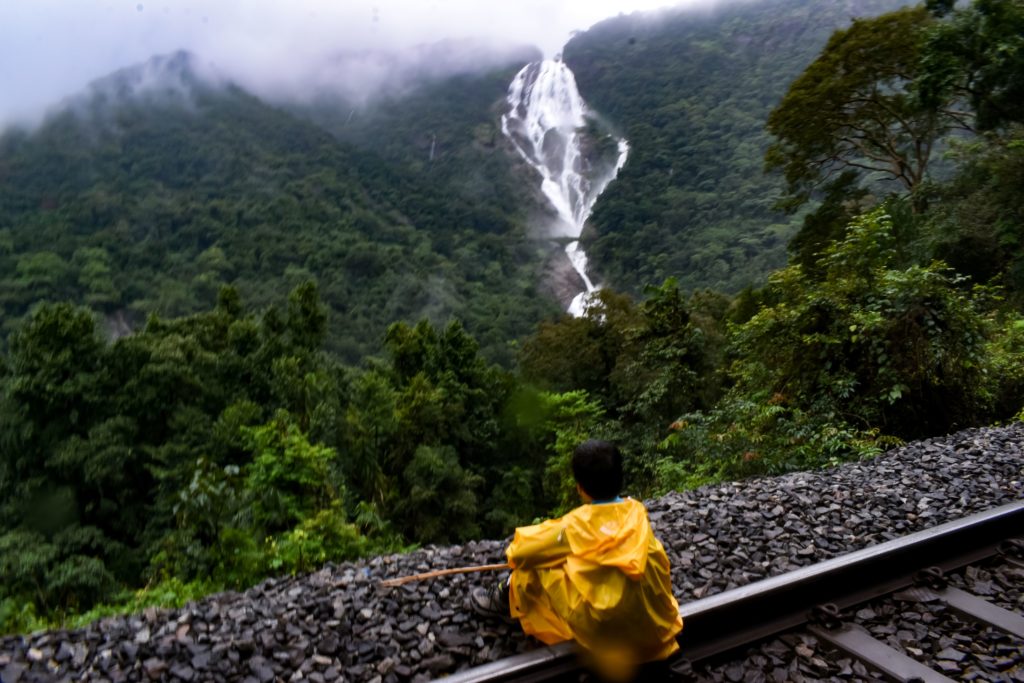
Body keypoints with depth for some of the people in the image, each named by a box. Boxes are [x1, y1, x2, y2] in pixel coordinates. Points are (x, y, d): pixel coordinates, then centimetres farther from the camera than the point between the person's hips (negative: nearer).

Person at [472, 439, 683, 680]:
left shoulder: (577, 524, -13)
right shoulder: (637, 511, 1)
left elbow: (521, 553, -6)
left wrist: (515, 549, 20)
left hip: (607, 631, -5)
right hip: (655, 624, 5)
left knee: (534, 565, 9)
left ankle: (506, 602, 33)